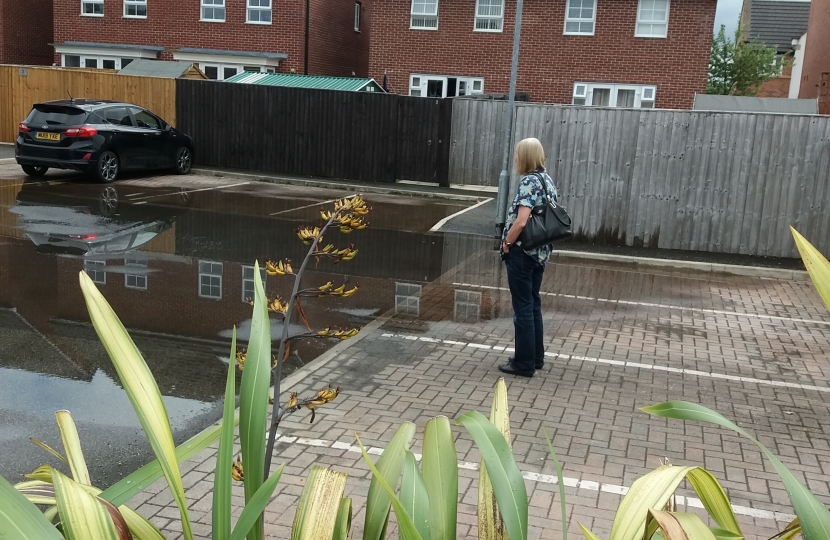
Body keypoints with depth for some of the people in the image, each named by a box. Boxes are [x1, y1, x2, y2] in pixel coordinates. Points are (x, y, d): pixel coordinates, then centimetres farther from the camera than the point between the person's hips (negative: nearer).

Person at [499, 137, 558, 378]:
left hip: (522, 252, -9)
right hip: (540, 252, 9)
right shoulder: (547, 180, 10)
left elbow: (520, 221, -26)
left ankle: (524, 363, 8)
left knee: (523, 307, 0)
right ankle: (536, 357, 27)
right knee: (533, 304, 18)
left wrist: (507, 243, -12)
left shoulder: (529, 182, -17)